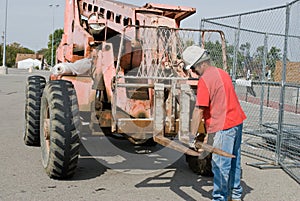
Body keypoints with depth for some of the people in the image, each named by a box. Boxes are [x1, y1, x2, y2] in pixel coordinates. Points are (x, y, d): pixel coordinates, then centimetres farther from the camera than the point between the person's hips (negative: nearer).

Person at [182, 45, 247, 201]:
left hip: (223, 127, -10)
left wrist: (192, 136, -14)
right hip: (237, 121, 10)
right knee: (233, 161, 19)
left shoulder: (204, 80, -15)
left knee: (220, 165, -1)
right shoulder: (223, 73, 13)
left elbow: (198, 111, -18)